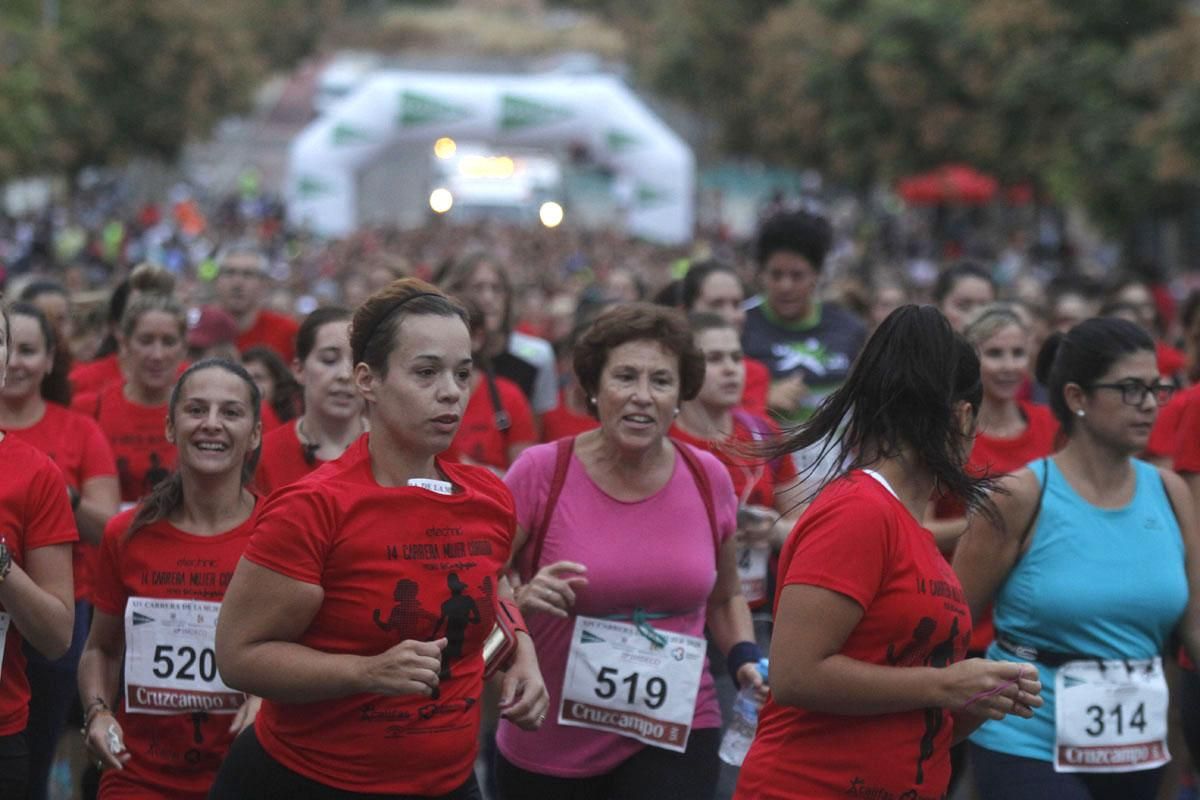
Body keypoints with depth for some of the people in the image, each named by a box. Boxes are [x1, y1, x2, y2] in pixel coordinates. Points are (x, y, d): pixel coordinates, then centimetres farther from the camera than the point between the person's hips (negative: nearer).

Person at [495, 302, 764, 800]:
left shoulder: (708, 478, 0)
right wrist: (523, 600, -24)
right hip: (547, 746, -1)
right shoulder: (540, 472, -10)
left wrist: (745, 662, 0)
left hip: (675, 737, 1)